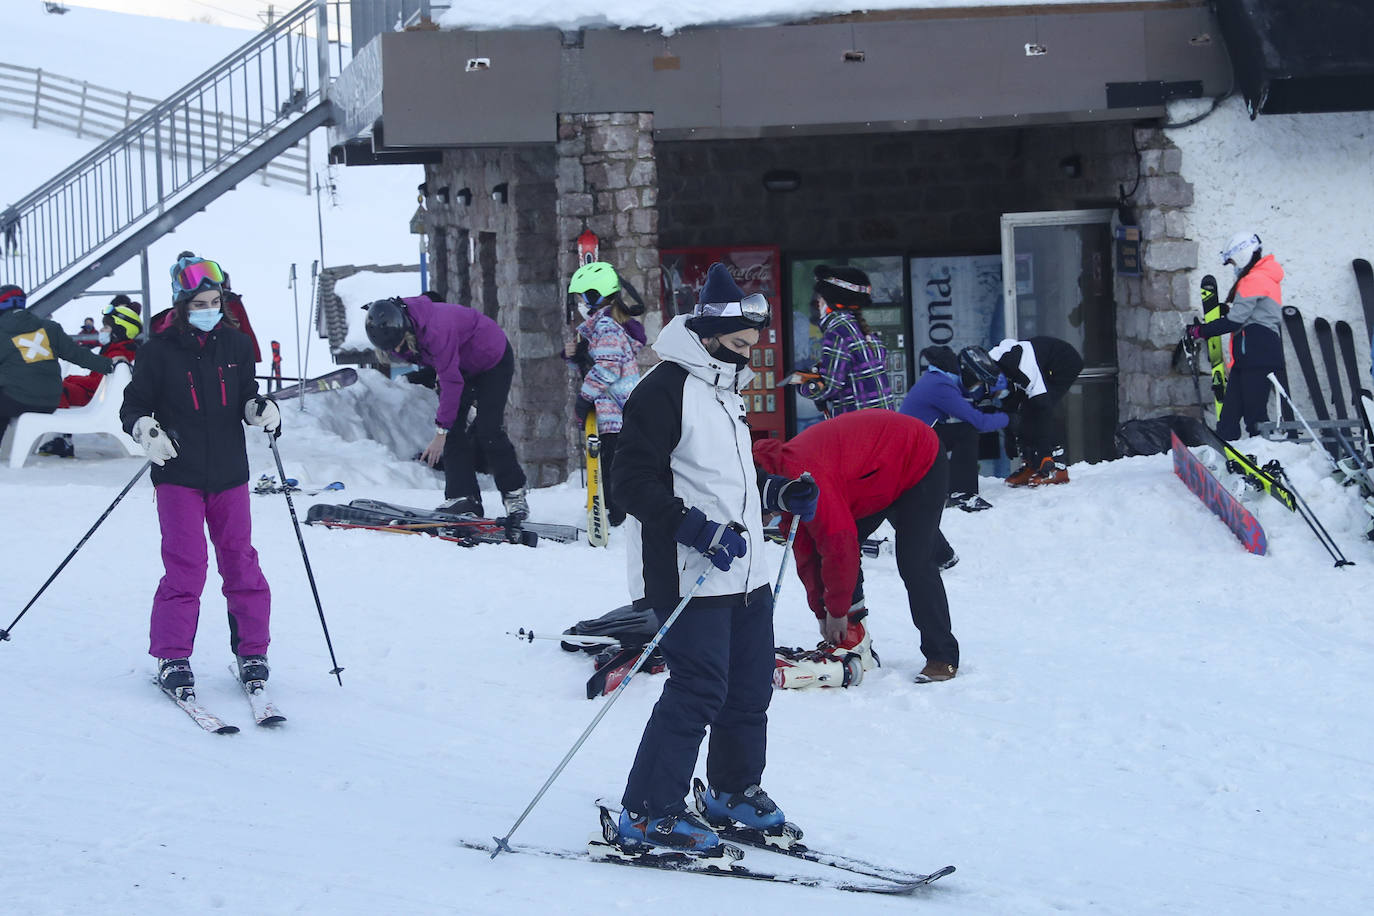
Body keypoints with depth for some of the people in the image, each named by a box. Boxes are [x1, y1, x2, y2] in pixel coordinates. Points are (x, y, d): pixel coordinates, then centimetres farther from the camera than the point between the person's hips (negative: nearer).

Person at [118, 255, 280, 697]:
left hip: (230, 473, 3)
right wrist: (148, 432, -18)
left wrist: (262, 410, -5)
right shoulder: (160, 349, -3)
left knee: (241, 563, 5)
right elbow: (133, 406, 2)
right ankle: (172, 660, 3)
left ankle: (251, 651, 18)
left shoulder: (235, 344, 6)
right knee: (186, 566, -7)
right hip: (179, 474, -3)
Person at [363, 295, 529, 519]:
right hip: (458, 364, 7)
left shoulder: (435, 330, -42)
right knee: (453, 432, -9)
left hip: (493, 359, -7)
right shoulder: (396, 334, -17)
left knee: (488, 430, -12)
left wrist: (441, 431, -33)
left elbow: (452, 382, -37)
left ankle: (514, 492, 4)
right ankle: (463, 497, -12)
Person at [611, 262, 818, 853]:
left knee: (750, 686, 14)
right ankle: (647, 814, -5)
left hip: (746, 573, 9)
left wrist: (778, 496, 15)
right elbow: (635, 482, -17)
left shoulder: (723, 391, 20)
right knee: (699, 689, -12)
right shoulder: (664, 390, -11)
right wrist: (700, 531, -25)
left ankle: (734, 788, 32)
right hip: (689, 576, -9)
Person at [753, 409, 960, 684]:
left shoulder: (805, 475, -36)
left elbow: (839, 544, -34)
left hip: (920, 462, -10)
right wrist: (822, 612, -2)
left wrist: (837, 611, -23)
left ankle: (943, 659, -5)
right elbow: (805, 552, 0)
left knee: (913, 564, -14)